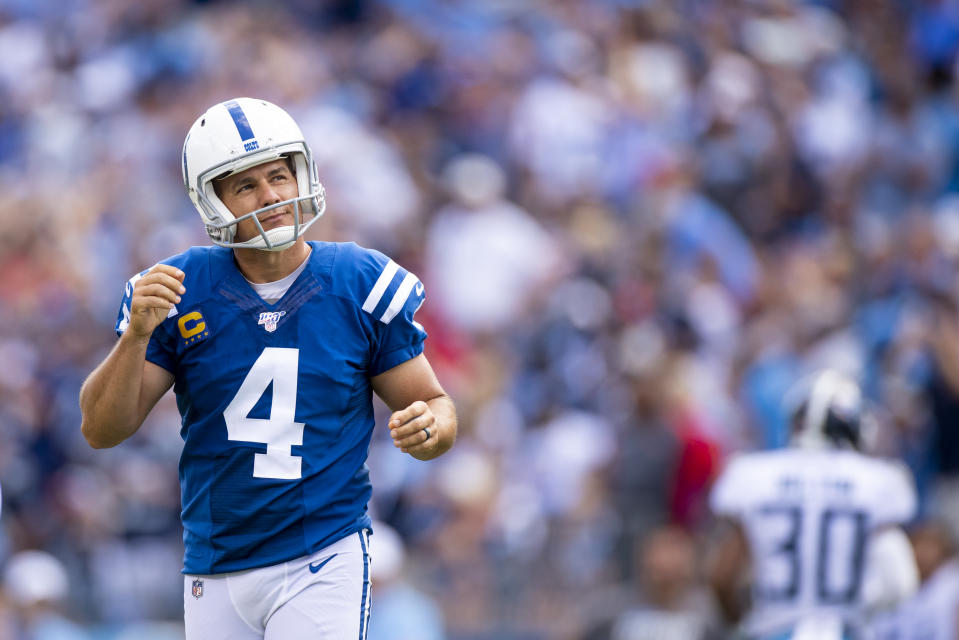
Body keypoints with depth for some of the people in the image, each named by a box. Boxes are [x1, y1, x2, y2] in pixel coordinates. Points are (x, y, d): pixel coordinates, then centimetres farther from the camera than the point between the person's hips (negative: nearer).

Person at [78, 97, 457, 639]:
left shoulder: (362, 285, -2)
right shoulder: (181, 290, -1)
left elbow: (436, 405, 5)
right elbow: (102, 431, -2)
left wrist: (429, 427, -19)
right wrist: (138, 335, -18)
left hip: (322, 561, -2)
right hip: (215, 569, 2)